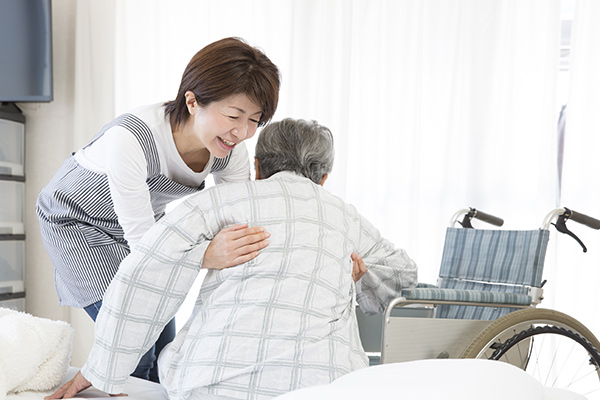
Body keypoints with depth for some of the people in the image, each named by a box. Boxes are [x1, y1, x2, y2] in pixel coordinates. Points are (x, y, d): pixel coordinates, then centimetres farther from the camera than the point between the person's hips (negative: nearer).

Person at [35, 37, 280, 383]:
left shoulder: (232, 150, -23)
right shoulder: (130, 138, -41)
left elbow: (243, 227, -15)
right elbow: (143, 245, -37)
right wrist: (207, 256, -57)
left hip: (146, 219, 5)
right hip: (77, 220, -5)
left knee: (164, 346, 6)